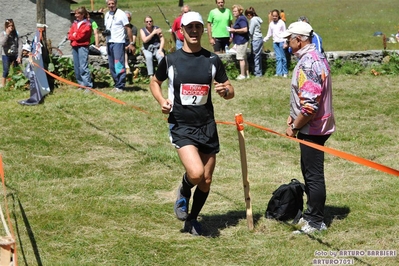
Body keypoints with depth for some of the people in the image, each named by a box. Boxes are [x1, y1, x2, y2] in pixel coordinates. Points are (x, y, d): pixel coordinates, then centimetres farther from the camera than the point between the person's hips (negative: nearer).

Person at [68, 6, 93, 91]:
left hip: (82, 46, -7)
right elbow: (70, 34, 12)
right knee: (76, 67, 7)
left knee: (83, 66, -15)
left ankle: (88, 85, -16)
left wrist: (73, 36, 2)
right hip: (74, 46, 7)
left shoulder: (87, 24, -3)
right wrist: (75, 36, -6)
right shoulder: (74, 23, 18)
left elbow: (81, 35, -12)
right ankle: (81, 84, 13)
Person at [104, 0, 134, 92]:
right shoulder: (107, 15, 15)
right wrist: (104, 32, 5)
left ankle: (120, 86, -11)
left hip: (118, 42, -8)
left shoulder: (121, 14, -6)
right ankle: (117, 84, 16)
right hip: (109, 42, 8)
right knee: (112, 66, 9)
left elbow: (128, 29, -7)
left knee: (119, 65, -11)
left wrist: (131, 43, -11)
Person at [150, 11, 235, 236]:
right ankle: (184, 194, 12)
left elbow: (230, 91, 8)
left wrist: (225, 91, -16)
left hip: (207, 125, 3)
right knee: (196, 173, -24)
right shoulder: (170, 60, -2)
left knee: (206, 181, 9)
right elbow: (155, 82, 15)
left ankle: (192, 219, 32)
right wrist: (162, 101, -4)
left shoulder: (212, 60, 2)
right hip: (181, 125, -3)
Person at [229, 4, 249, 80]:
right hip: (240, 41, 11)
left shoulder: (242, 19, -15)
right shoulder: (238, 19, 18)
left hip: (241, 41, -11)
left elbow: (245, 30, -24)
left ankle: (243, 75, -3)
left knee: (241, 58, -7)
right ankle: (247, 74, 20)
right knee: (244, 58, 14)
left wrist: (234, 30, -17)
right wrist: (233, 30, 14)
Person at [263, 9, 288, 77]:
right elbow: (269, 34, 19)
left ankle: (285, 72, 5)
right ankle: (279, 72, -2)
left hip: (281, 42, -4)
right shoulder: (271, 24, 12)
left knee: (283, 57, -1)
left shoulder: (281, 23, 0)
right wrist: (264, 40, 9)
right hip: (275, 42, 4)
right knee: (278, 58, 0)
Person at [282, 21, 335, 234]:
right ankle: (311, 214, 32)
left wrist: (294, 127, -15)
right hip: (317, 126, 11)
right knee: (309, 172, 20)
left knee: (313, 174, -1)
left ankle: (316, 222, 7)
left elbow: (310, 105, -26)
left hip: (312, 128, -11)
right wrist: (293, 116, 13)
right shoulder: (317, 57, 11)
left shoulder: (308, 63, -22)